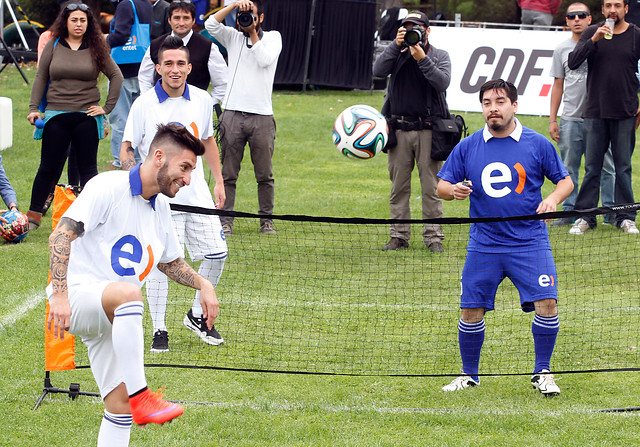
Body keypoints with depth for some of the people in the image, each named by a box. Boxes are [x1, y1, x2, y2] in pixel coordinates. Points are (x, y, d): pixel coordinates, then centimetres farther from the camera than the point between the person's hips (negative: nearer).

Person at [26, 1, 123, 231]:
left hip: (87, 116, 0)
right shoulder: (53, 46, 5)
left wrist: (107, 107, 1)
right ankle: (33, 216, 12)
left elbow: (116, 76, 8)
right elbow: (41, 78, 9)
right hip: (56, 115, 0)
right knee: (49, 167, 2)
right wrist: (33, 108, 1)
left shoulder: (95, 48, 3)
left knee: (88, 168, 3)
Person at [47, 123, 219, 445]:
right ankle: (140, 395, -40)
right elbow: (60, 236, -19)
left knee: (120, 406, -2)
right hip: (77, 295, -8)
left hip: (112, 318, 8)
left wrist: (203, 285, 12)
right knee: (129, 292, -40)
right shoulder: (108, 187, -11)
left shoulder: (160, 208, 14)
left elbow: (170, 261, 30)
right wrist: (60, 295, -28)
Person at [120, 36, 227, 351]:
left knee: (216, 254, 3)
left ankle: (197, 315, 24)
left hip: (197, 194, 4)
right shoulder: (144, 104, -7)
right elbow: (127, 147, -3)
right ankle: (159, 330, 5)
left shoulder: (202, 100, 5)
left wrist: (219, 181, 17)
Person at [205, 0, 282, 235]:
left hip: (262, 116, -1)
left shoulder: (273, 37, 8)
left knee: (264, 175, 3)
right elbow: (211, 24, -5)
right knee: (228, 173, -1)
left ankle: (266, 220, 13)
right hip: (233, 113, 1)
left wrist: (253, 33, -5)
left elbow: (265, 59, -11)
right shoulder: (233, 37, 12)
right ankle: (226, 220, 4)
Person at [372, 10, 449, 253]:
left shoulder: (440, 56, 7)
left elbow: (443, 82, -10)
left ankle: (433, 236, 1)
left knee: (431, 185, -3)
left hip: (428, 130, -2)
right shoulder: (397, 53, 11)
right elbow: (378, 71, -7)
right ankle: (399, 235, 10)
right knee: (398, 185, 4)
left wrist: (422, 59, -18)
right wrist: (396, 46, -14)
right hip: (399, 130, 2)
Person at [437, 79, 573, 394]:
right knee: (471, 311, -1)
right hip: (483, 245, 1)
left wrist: (553, 198, -13)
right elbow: (441, 185, 8)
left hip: (529, 242, -1)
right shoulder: (467, 147, 4)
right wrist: (454, 190, -15)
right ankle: (469, 375, 20)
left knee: (547, 304, -13)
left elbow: (565, 180, 8)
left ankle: (542, 373, 4)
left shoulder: (537, 144, 1)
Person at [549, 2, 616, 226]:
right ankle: (569, 211, 11)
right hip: (570, 119, 2)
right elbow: (558, 85, 13)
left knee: (606, 167, 0)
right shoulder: (561, 49, 10)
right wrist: (552, 119, 9)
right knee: (569, 168, 4)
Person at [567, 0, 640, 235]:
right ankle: (585, 216, 7)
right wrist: (594, 40, -19)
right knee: (592, 167, 2)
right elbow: (572, 62, -7)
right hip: (595, 112, 0)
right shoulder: (591, 33, 4)